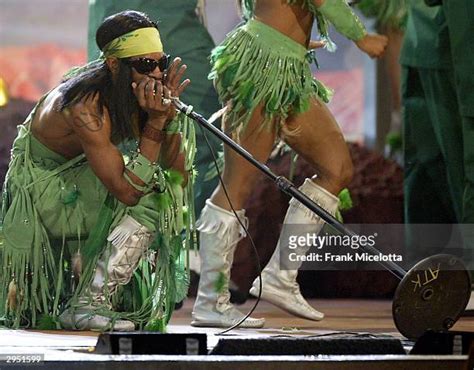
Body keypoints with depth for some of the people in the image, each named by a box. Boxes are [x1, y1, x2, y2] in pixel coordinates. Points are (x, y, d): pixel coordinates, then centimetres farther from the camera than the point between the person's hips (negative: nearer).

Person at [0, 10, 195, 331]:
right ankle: (87, 305, -20)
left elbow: (179, 175, -9)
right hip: (42, 188, -8)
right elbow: (127, 191, -35)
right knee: (149, 201, -22)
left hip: (81, 180, 8)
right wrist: (155, 123, -36)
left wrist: (169, 111, -23)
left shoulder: (142, 89, -9)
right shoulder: (87, 107, -32)